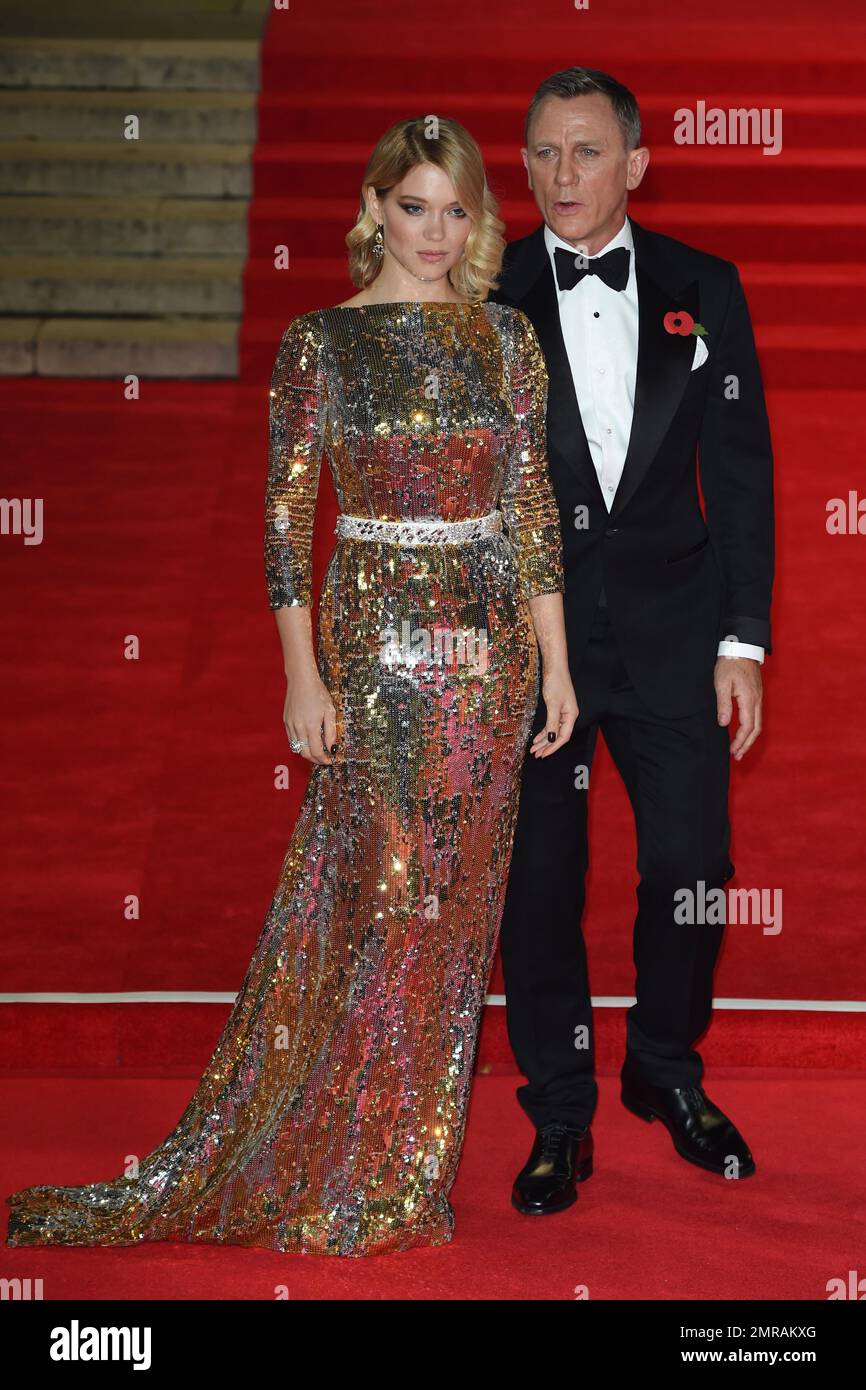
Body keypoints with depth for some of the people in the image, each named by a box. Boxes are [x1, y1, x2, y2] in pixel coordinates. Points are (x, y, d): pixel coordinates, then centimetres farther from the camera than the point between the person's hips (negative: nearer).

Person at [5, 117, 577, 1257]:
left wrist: (555, 662, 3)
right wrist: (303, 677, -10)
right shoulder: (320, 342, -2)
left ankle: (410, 1158, 21)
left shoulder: (508, 338, 8)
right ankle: (346, 1176, 11)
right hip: (376, 638, -4)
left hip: (490, 647, 4)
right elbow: (285, 516, -4)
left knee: (456, 902, 7)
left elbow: (534, 511, 7)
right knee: (386, 892, -4)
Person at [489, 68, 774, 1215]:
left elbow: (741, 469, 4)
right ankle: (560, 1118, 21)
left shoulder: (704, 290, 4)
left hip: (673, 628, 1)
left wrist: (743, 640, -1)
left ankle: (666, 1070, 30)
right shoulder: (484, 300, 0)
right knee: (539, 881, 5)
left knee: (693, 868, 4)